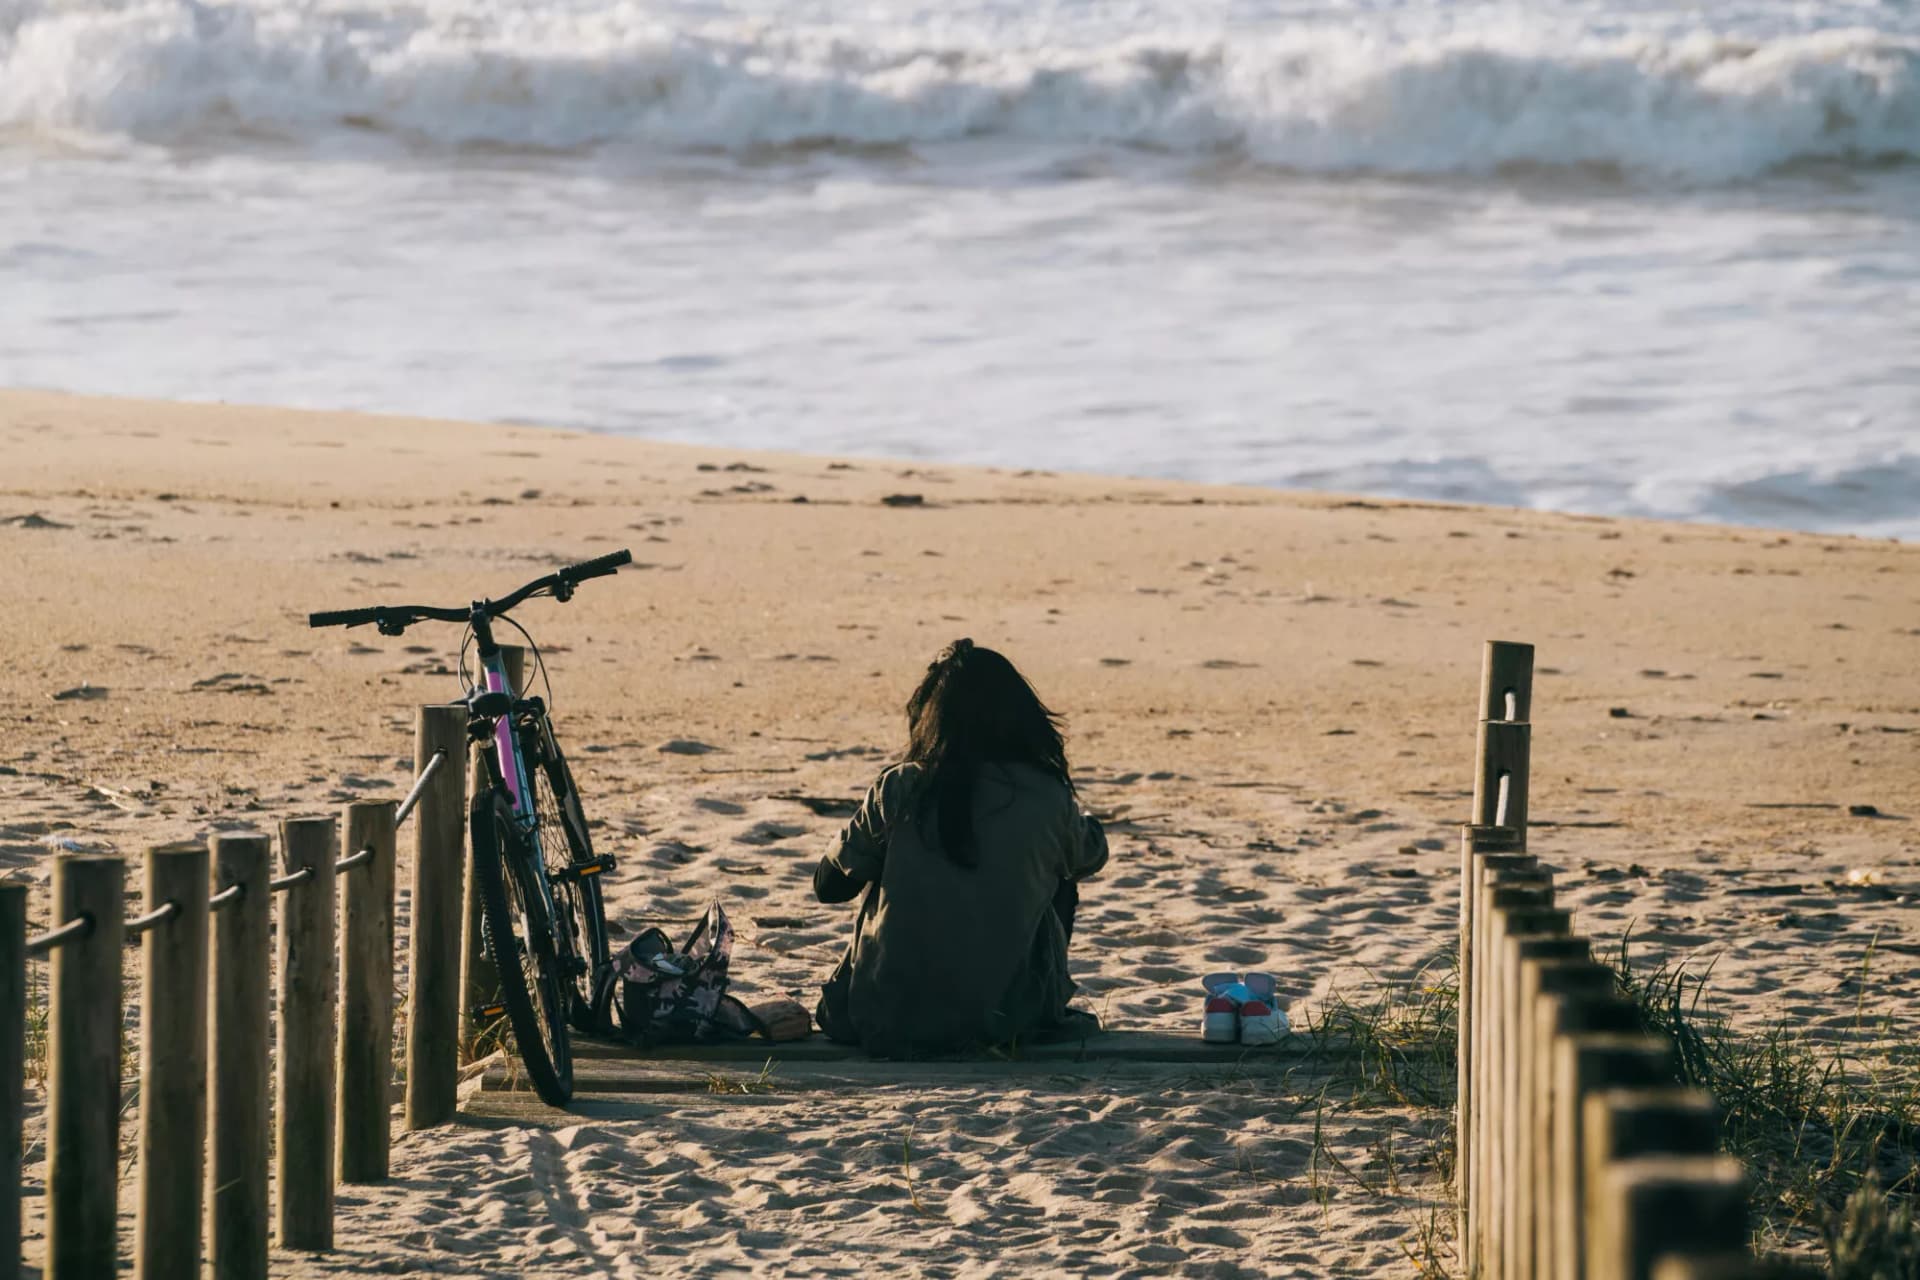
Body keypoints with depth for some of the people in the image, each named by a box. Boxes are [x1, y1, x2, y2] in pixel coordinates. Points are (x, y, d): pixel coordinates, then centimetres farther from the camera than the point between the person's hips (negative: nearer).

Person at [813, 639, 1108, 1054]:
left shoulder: (899, 789, -6)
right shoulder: (1049, 798, -6)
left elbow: (828, 885, 8)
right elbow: (1091, 856, 19)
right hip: (1001, 1018, 0)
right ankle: (1052, 1013, 40)